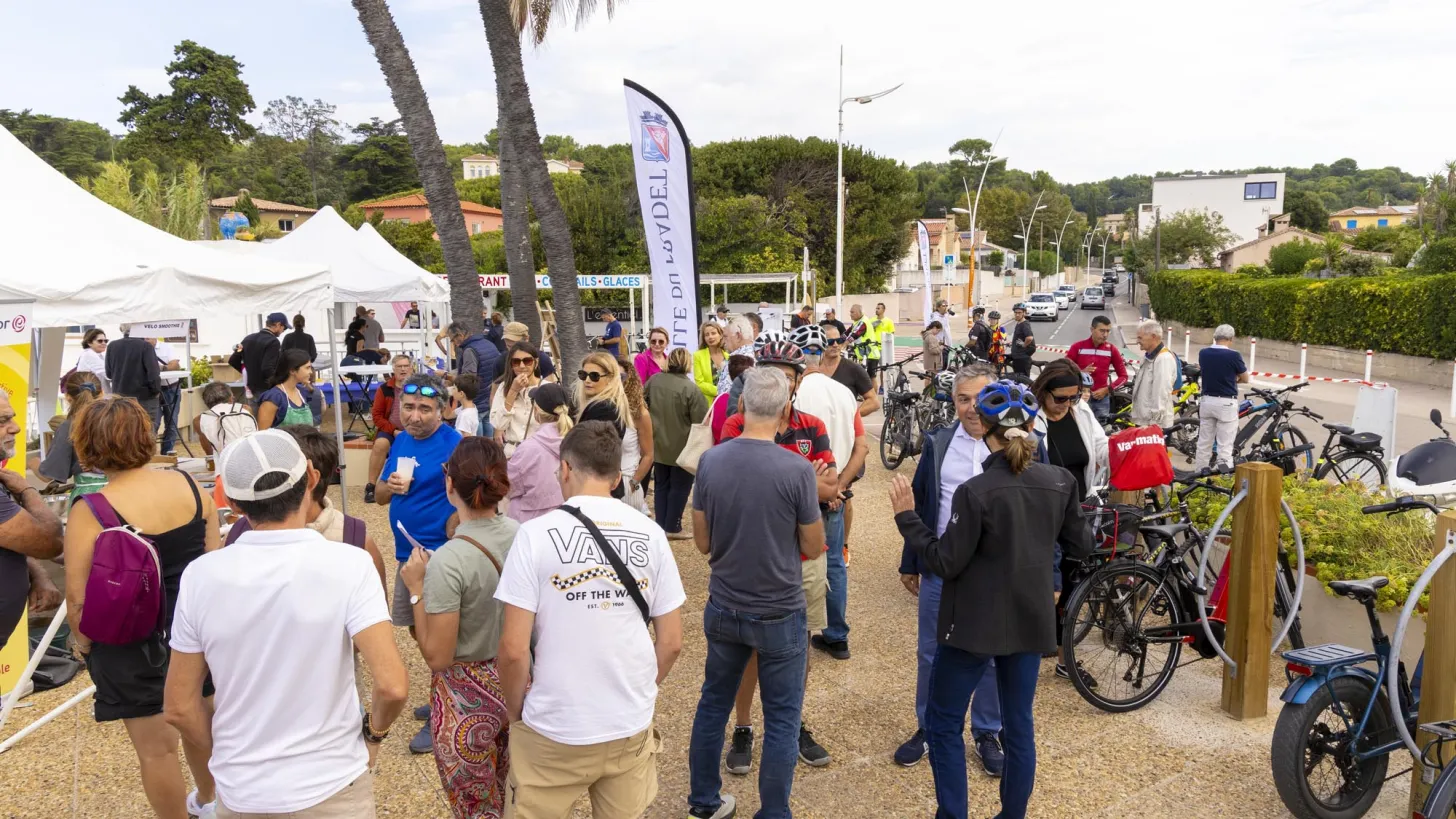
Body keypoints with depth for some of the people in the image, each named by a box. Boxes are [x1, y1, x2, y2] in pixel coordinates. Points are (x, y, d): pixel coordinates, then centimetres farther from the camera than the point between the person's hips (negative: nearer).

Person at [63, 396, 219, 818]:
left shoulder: (89, 513, -20)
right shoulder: (189, 486, -7)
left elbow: (78, 599, -15)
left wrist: (83, 642, 6)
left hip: (132, 645, -5)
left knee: (156, 747, 11)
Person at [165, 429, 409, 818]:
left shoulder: (200, 576, -11)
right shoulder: (348, 564, -19)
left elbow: (180, 709, -4)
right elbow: (392, 686, -24)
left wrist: (234, 752, 12)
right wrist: (374, 734, -5)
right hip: (331, 787, -3)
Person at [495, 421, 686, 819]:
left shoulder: (537, 533, -13)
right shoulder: (650, 534, -4)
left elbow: (513, 650, -14)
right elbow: (671, 642, -1)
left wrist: (516, 712, 3)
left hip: (552, 730, -2)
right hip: (632, 727, 3)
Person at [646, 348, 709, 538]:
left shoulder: (654, 381, -4)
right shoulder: (691, 389, -21)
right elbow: (700, 422, -17)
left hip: (658, 444, 5)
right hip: (682, 447, -5)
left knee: (661, 485, 17)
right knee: (679, 487, 8)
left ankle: (661, 526, 20)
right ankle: (672, 528, 12)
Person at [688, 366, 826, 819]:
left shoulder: (710, 461, -9)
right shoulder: (797, 470, -20)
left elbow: (702, 541, 1)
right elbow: (814, 549, -8)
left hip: (723, 608, 4)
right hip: (780, 614, -4)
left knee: (713, 702, 21)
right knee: (782, 719, 12)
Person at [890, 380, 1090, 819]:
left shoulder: (975, 491, -21)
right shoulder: (1061, 481, -5)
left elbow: (945, 563, -17)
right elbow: (1079, 548, 6)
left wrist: (906, 516, -9)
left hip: (976, 624, -5)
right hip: (1030, 621, 5)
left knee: (943, 723, 11)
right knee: (1019, 725, 18)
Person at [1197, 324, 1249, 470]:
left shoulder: (1203, 353, 1)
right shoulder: (1233, 355, -12)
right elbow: (1245, 379, 1)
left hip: (1206, 401, 5)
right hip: (1226, 403, -5)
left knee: (1203, 444, 12)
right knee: (1225, 447, -2)